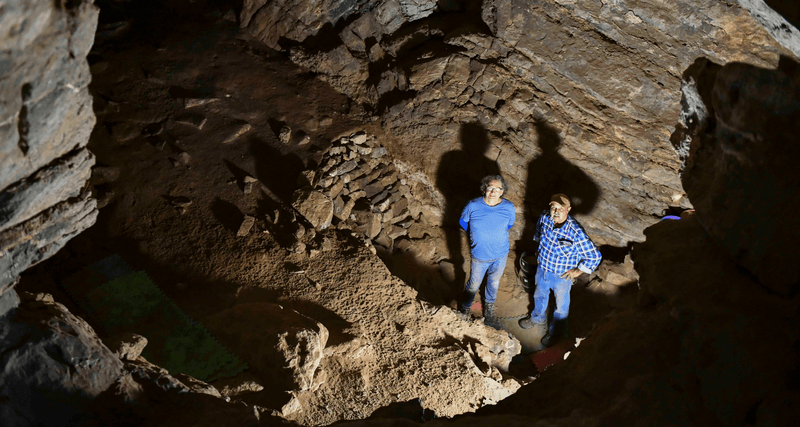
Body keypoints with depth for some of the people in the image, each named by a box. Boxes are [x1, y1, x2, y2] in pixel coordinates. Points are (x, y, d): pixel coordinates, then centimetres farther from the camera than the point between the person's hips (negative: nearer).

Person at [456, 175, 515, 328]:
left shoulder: (509, 208, -18)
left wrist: (497, 236, 4)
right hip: (479, 256, -2)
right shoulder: (473, 206, -22)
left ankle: (489, 307, 54)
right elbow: (463, 221, -1)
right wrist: (476, 235, 3)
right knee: (474, 285, 18)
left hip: (500, 255, 2)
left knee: (494, 283, 26)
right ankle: (464, 308, 47)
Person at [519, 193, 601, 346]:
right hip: (542, 268, 5)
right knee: (539, 295, 31)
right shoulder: (545, 217, -19)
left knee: (561, 306, 22)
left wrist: (578, 271, -16)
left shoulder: (576, 232, -35)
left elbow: (595, 256, -25)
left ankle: (555, 332, 49)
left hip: (562, 276, -5)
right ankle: (537, 318, 62)